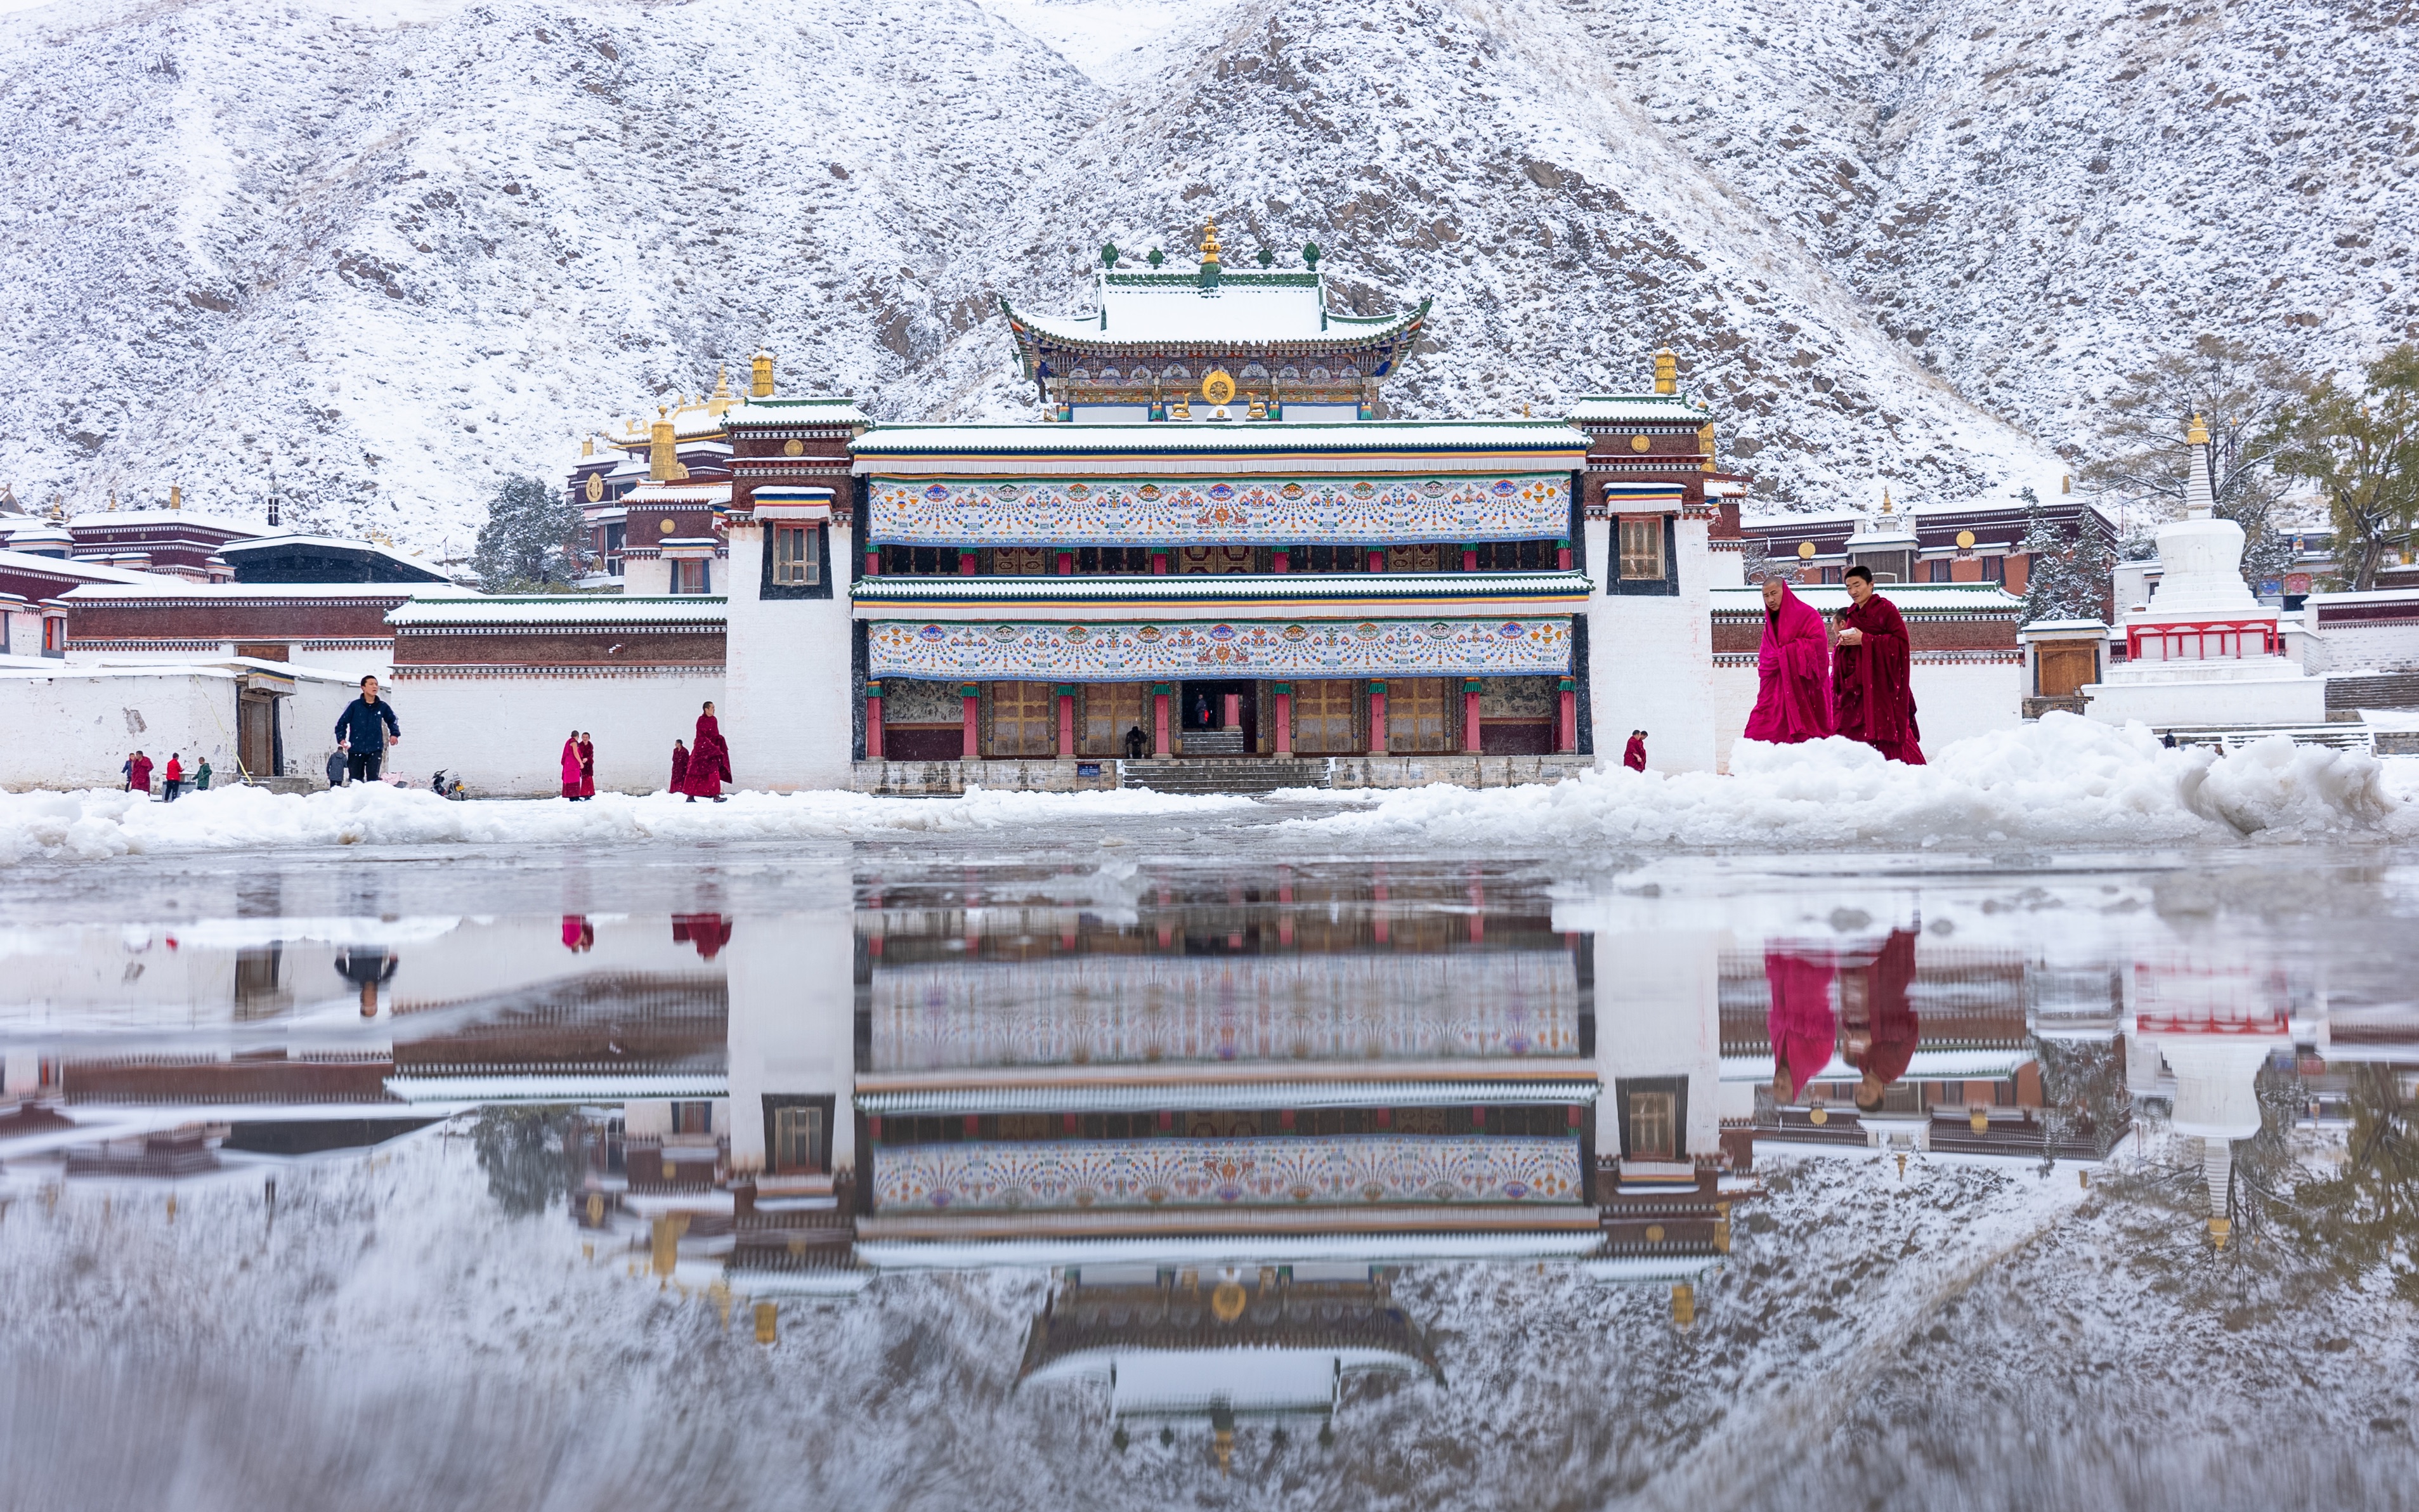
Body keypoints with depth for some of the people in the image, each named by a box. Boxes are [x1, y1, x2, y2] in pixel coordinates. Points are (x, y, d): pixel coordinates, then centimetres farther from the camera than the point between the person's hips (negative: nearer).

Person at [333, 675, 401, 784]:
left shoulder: (383, 707, 5)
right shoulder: (355, 706, -2)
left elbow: (392, 721, 21)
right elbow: (342, 723, 2)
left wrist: (394, 734, 4)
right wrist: (341, 739, -11)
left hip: (375, 750, 0)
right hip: (356, 749, 0)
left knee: (373, 778, -11)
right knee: (355, 780, 6)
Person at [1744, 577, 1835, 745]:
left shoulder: (1805, 614, -1)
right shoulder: (1771, 621, 19)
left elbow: (1819, 643, -12)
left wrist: (1787, 652, -10)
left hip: (1802, 683, -6)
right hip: (1776, 686, 6)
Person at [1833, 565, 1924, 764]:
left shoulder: (1885, 609, -6)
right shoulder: (1851, 614, 14)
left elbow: (1901, 641, -14)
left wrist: (1864, 640, -18)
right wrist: (1843, 642, -3)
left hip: (1882, 679, -7)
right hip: (1856, 680, 7)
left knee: (1888, 728, -9)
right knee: (1854, 729, 1)